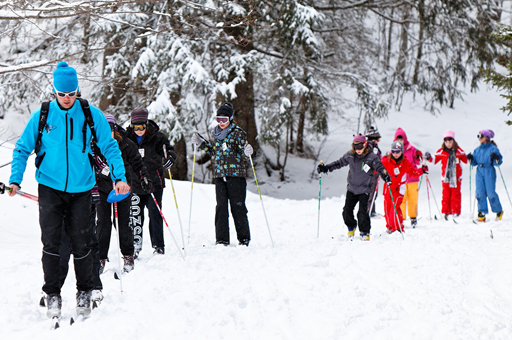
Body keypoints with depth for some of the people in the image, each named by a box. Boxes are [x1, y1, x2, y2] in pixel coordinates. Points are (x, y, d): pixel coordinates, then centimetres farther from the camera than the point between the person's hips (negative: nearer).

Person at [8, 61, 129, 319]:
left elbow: (109, 147, 5)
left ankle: (84, 294, 19)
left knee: (81, 243, 3)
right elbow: (23, 149, 7)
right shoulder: (41, 116, 0)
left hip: (80, 189, 0)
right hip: (50, 188, 0)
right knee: (51, 242, -7)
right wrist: (15, 179, -4)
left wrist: (119, 176, -6)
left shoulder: (91, 115, -1)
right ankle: (52, 296, 5)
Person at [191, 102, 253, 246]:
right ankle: (221, 239, 8)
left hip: (236, 175, -5)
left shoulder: (238, 133, -4)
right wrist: (200, 143, 21)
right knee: (221, 207, 4)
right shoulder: (217, 133, 14)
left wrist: (247, 153, -29)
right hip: (220, 175, 5)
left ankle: (244, 238, 7)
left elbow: (243, 155, -6)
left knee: (238, 207, -2)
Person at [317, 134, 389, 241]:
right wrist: (326, 168, 3)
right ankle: (351, 227, 29)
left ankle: (365, 232, 4)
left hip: (364, 189, -4)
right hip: (351, 188, 4)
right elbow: (339, 163, 10)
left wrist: (385, 175, -28)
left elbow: (379, 167, -7)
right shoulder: (350, 155, -1)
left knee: (363, 212, -12)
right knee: (347, 210, 2)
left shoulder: (371, 157, -11)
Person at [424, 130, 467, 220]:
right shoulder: (441, 152, 2)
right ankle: (445, 212, 4)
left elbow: (465, 160, 15)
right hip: (446, 177, 0)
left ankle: (456, 213, 5)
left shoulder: (458, 151, 3)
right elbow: (435, 160, 7)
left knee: (456, 195, 1)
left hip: (456, 177, 0)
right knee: (446, 195, -1)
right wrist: (429, 158, -11)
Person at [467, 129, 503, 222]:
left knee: (491, 193, -8)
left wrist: (496, 158, -24)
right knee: (480, 192, -5)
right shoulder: (477, 150, 15)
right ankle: (482, 213, -2)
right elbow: (474, 163, 17)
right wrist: (471, 159, -2)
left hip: (489, 171, -5)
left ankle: (499, 211, 10)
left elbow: (499, 162, -4)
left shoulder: (493, 148, -2)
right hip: (479, 172, 5)